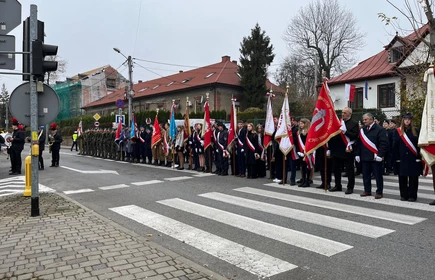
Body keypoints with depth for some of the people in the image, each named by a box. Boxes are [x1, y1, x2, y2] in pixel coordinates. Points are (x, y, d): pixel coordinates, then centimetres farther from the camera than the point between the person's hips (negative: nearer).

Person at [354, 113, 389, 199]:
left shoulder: (379, 129, -7)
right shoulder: (362, 130, 12)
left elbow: (384, 143, -13)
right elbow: (358, 143, 14)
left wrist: (380, 155, -18)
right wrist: (357, 154, 8)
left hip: (375, 158, -6)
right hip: (364, 157, 6)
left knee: (378, 175, 3)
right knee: (365, 175, 11)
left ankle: (379, 192, 12)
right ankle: (367, 191, 23)